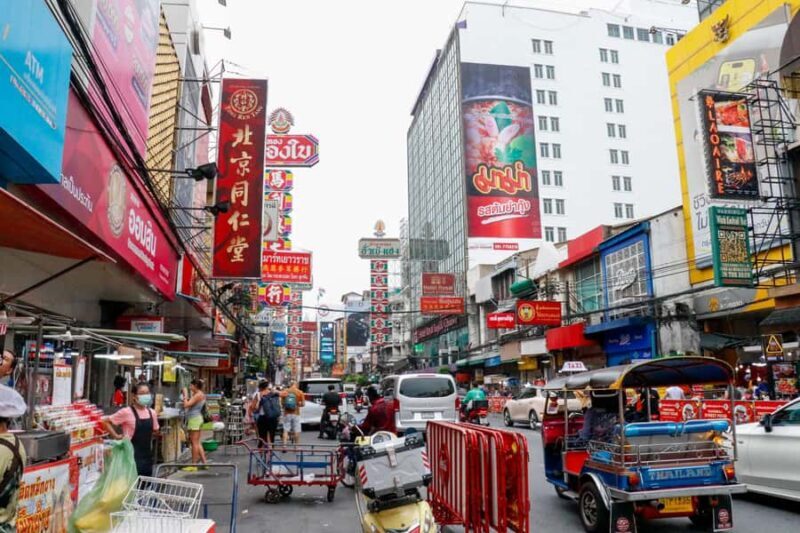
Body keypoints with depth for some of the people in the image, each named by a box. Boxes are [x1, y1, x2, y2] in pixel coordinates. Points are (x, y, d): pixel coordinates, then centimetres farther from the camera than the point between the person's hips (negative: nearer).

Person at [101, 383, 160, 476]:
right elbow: (106, 422, -9)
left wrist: (145, 436, 6)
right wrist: (116, 436, -10)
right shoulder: (126, 412, -12)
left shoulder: (152, 413, 5)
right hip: (132, 455, -6)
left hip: (147, 455, 6)